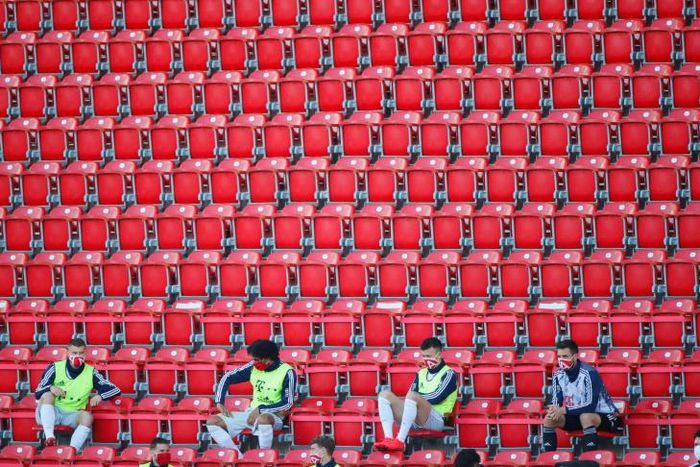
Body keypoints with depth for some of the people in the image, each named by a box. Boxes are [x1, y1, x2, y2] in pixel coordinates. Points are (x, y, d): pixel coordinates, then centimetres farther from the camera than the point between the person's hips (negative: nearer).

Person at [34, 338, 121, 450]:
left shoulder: (91, 373, 2)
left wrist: (100, 396, -19)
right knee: (48, 395, -29)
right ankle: (49, 437, -43)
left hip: (72, 415, 0)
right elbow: (37, 393, -1)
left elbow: (115, 390, 1)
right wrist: (50, 388, -23)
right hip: (51, 412, 0)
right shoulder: (55, 368, 0)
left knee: (87, 416, -30)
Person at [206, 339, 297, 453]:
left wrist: (260, 409, -19)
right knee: (212, 422, -12)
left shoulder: (287, 373, -11)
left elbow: (287, 403, -14)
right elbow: (227, 378, 10)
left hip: (274, 416, -6)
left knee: (263, 419, -44)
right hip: (252, 413, 6)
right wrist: (220, 403, -1)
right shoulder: (253, 367, 3)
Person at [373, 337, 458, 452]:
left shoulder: (449, 374, 4)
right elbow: (408, 397, 12)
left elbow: (436, 397, -10)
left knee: (412, 396, -34)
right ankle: (388, 439, -27)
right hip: (414, 419, 7)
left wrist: (418, 396, 0)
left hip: (436, 419, -7)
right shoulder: (422, 373, 24)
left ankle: (400, 441, -41)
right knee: (385, 395, -6)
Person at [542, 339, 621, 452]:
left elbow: (591, 406, -29)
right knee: (550, 417, -12)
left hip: (604, 415, -7)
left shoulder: (589, 373, -24)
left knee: (586, 416, -38)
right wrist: (555, 410, -25)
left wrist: (564, 410, -33)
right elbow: (556, 403, -1)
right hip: (577, 414, 7)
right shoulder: (558, 375, -4)